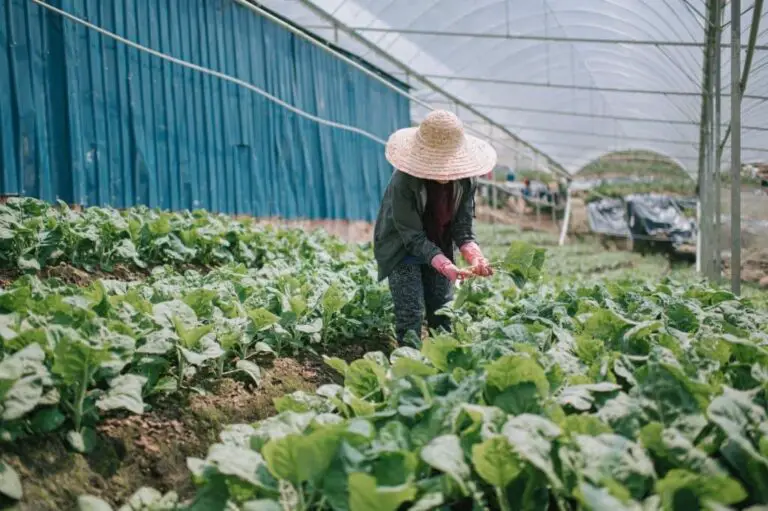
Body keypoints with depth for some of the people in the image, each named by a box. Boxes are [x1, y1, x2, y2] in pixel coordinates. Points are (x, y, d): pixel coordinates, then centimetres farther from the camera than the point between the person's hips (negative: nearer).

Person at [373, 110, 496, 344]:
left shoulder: (466, 180, -17)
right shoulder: (404, 182, -31)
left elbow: (463, 227, -11)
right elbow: (413, 236, -29)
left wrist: (475, 257, -31)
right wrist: (444, 265, -41)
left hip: (439, 248, 5)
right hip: (402, 248, -5)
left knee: (442, 314, 7)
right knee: (411, 315, -12)